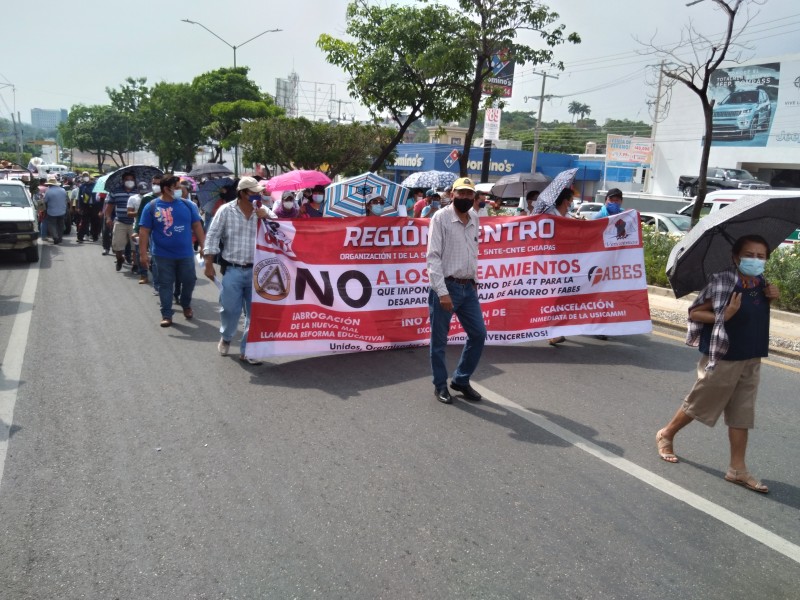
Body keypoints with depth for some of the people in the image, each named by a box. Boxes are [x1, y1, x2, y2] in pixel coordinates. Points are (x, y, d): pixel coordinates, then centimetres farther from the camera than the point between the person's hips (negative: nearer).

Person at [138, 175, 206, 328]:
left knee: (189, 281, 10)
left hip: (186, 254, 2)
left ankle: (186, 305, 36)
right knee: (165, 284, 5)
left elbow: (197, 226, 6)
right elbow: (144, 231, -4)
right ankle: (166, 314, 16)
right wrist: (143, 253, -9)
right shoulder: (152, 207, -4)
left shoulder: (188, 205, 2)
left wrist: (203, 246, 0)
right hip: (163, 255, -2)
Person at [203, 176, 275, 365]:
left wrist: (267, 218, -14)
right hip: (232, 270, -2)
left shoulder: (264, 211, 3)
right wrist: (209, 264, -3)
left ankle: (246, 351, 16)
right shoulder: (226, 211, -3)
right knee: (230, 309, 6)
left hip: (256, 271, 2)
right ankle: (225, 338, 36)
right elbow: (213, 237, -1)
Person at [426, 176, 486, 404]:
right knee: (439, 341, 5)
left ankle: (461, 380, 25)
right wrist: (442, 291, -20)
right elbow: (433, 257, -14)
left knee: (478, 334, 9)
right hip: (446, 286, -6)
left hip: (468, 287, 6)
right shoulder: (441, 218, -9)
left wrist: (474, 280, 15)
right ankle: (440, 385, 22)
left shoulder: (475, 220, 10)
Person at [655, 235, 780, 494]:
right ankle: (666, 435, 33)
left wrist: (771, 296, 1)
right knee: (698, 404, 9)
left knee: (742, 414, 9)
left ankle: (737, 468, 18)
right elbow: (694, 313, -14)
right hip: (722, 358, -6)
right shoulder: (722, 282, -17)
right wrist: (724, 315, -29)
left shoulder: (760, 283, 3)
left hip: (751, 360, 6)